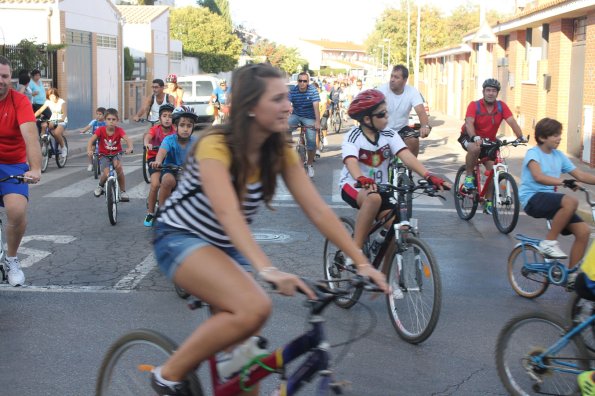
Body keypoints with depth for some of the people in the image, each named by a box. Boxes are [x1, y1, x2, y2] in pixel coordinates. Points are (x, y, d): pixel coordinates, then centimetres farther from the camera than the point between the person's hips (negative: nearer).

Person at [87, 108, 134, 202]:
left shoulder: (119, 130, -13)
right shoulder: (101, 130, -13)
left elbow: (127, 139, -28)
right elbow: (91, 140, -23)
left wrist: (130, 148, -50)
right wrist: (89, 150, -42)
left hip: (116, 154, 0)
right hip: (104, 155, 0)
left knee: (119, 167, -30)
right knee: (106, 174, -22)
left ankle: (123, 192, -13)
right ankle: (100, 186, 16)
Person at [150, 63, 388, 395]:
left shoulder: (280, 152, -6)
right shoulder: (216, 145, -25)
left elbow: (319, 211, -11)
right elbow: (228, 213, -40)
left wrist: (362, 262, -21)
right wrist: (267, 270, -53)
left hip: (227, 247, 7)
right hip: (181, 238, -7)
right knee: (254, 308, -30)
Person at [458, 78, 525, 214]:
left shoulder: (501, 106, -10)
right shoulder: (474, 105, -20)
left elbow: (512, 122, -21)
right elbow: (469, 123, -34)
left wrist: (520, 137, -37)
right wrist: (475, 138, -52)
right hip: (470, 137, -4)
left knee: (492, 168, -6)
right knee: (475, 148, -38)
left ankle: (488, 201, 9)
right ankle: (469, 176, -14)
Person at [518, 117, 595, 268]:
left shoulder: (559, 156, 13)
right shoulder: (533, 153, -7)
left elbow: (580, 175, 9)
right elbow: (538, 177, -25)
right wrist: (563, 182, -36)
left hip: (549, 198, 7)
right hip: (532, 199, -7)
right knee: (571, 201, -33)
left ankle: (571, 274, 1)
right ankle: (549, 242, -17)